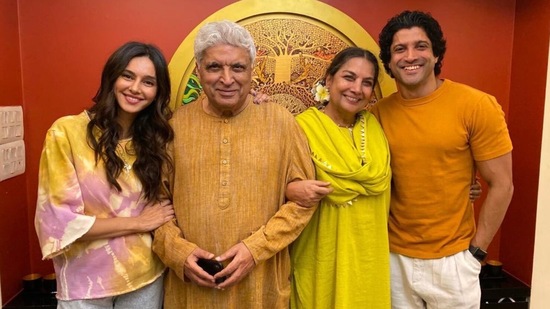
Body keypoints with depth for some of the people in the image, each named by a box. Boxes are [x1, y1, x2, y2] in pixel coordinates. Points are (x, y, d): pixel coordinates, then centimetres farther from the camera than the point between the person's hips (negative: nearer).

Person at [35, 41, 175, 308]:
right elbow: (58, 221, -15)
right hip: (85, 282, -3)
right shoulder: (67, 132, -14)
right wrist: (137, 222, -13)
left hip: (146, 277, 4)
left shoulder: (155, 139, -1)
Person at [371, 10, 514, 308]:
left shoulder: (477, 105, -12)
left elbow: (501, 186, -7)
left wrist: (475, 251, -6)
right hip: (394, 256, 3)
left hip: (451, 259, -2)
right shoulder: (379, 113, -4)